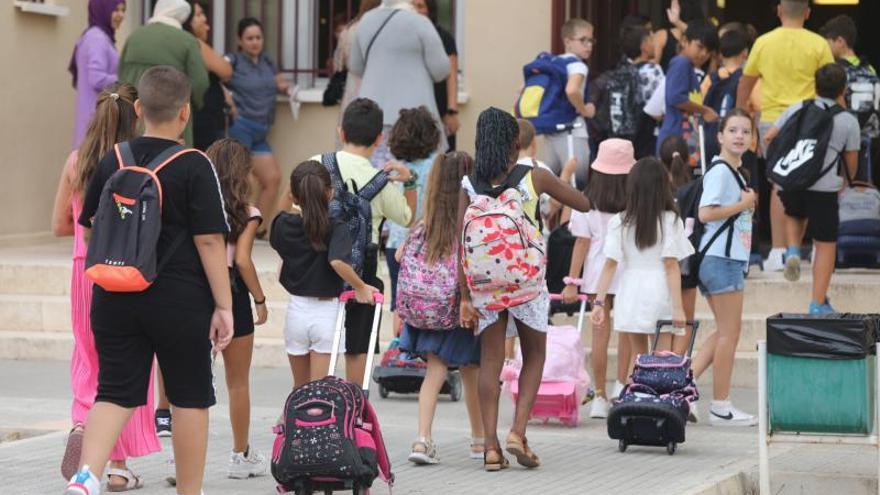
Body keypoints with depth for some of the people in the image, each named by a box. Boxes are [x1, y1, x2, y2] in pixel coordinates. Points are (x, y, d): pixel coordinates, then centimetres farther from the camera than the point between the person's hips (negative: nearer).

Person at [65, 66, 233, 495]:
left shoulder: (111, 162, 4)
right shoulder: (195, 167, -10)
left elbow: (92, 230, 13)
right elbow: (209, 241, -12)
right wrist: (223, 306, -8)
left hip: (115, 299, 4)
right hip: (180, 302, -4)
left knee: (115, 393, 5)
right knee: (190, 398, 10)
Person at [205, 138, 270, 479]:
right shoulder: (245, 213, -7)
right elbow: (242, 260, -15)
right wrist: (260, 300, -5)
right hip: (231, 293, -2)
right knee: (238, 382, 11)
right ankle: (241, 456, 21)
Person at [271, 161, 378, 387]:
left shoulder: (284, 224, -2)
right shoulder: (336, 228, -14)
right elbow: (337, 261, -32)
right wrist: (360, 287, -19)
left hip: (296, 311, 3)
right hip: (326, 312, -3)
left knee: (300, 388, 18)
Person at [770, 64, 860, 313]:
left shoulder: (797, 109, 8)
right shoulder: (848, 121, 2)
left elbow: (770, 138, 12)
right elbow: (851, 162, 9)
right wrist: (850, 179, 30)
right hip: (824, 189, -3)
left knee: (795, 214, 35)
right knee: (826, 245, 7)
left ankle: (793, 250, 8)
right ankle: (818, 304, 6)